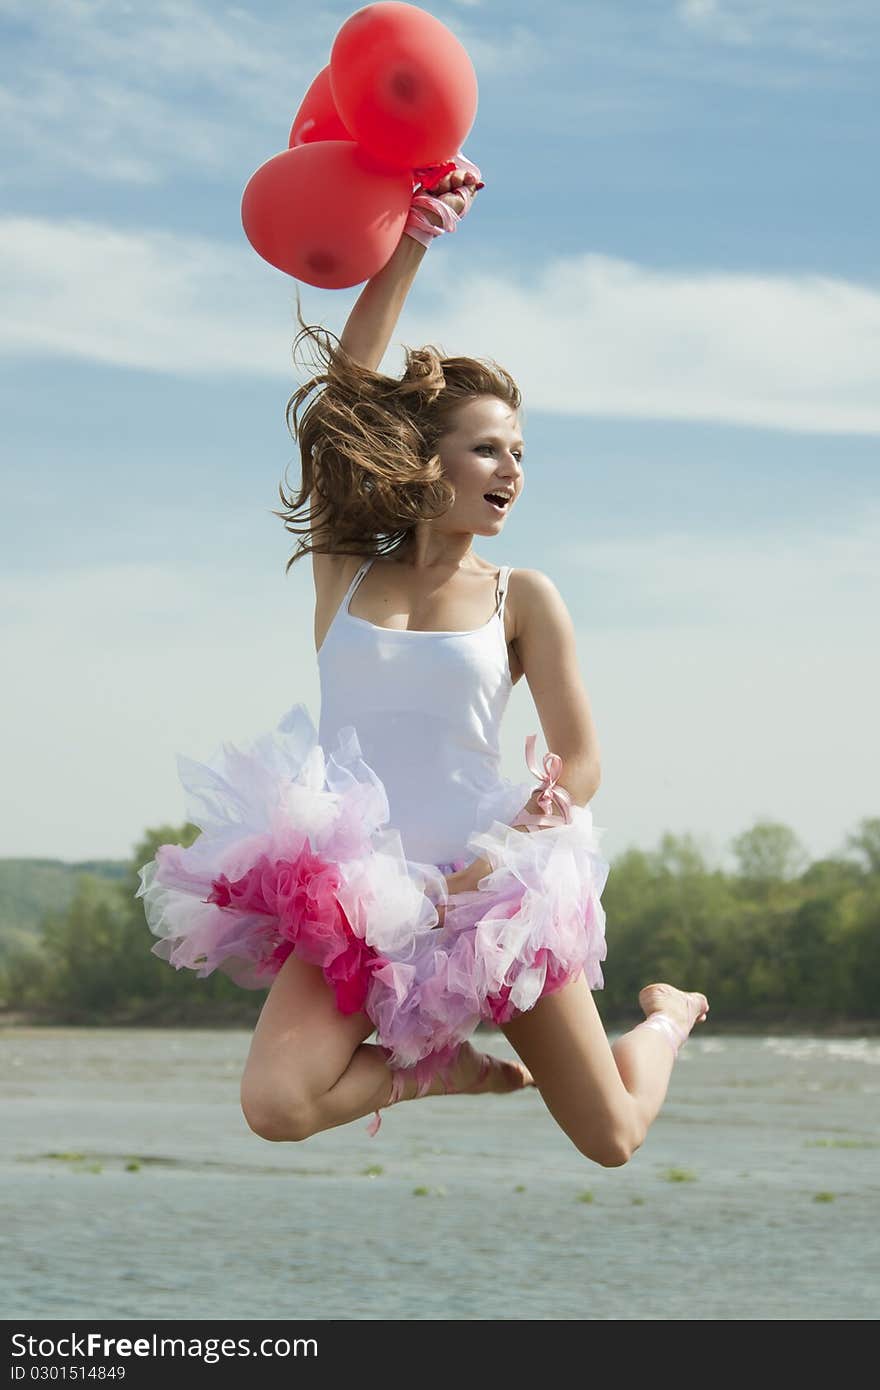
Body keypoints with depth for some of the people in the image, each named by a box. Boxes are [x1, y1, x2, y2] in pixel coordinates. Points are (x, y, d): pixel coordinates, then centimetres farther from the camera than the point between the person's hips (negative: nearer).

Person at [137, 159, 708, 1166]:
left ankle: (668, 1016, 39)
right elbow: (340, 403, -4)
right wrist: (406, 249, -8)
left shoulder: (522, 599, 3)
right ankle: (444, 1067, 6)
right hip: (357, 890, 0)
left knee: (611, 1141, 3)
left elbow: (581, 764, 0)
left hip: (492, 888, 0)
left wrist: (502, 853, -17)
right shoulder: (345, 572, 4)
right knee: (276, 1106, -26)